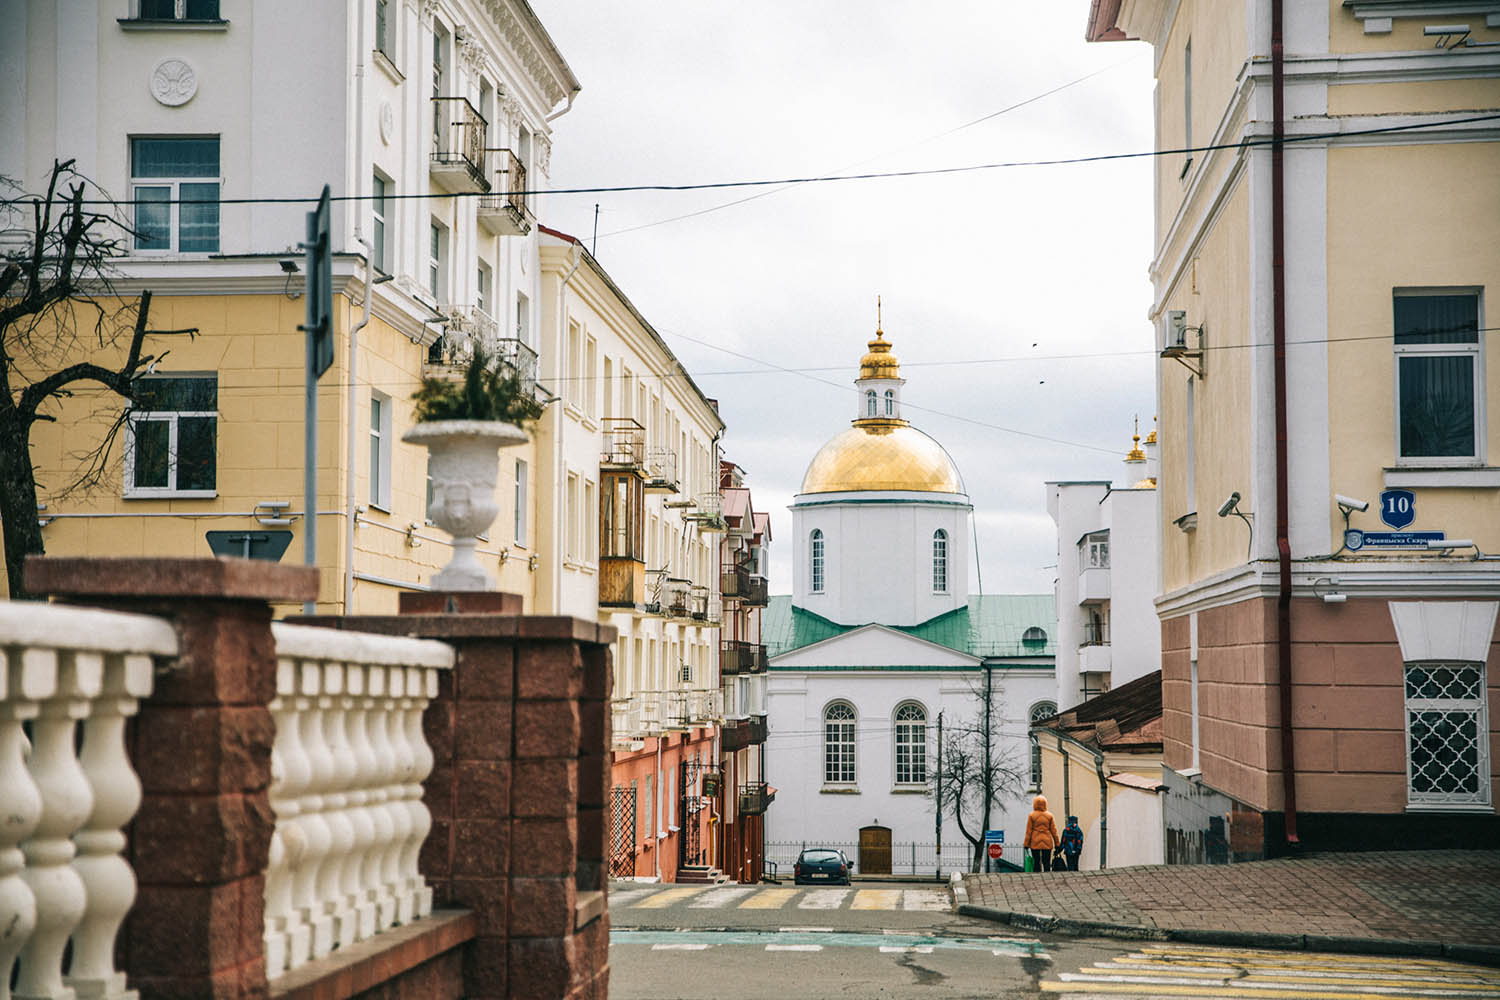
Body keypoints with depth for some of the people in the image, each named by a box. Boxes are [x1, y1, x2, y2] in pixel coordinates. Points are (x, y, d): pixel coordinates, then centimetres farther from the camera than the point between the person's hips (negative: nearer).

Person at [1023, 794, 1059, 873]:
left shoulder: (1032, 815, -5)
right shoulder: (1049, 815, 1)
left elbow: (1028, 831, -3)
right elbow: (1054, 830, 3)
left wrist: (1026, 844, 1)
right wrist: (1057, 843, 9)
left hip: (1035, 843, -1)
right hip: (1047, 842, 1)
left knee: (1036, 862, 1)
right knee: (1047, 862, 3)